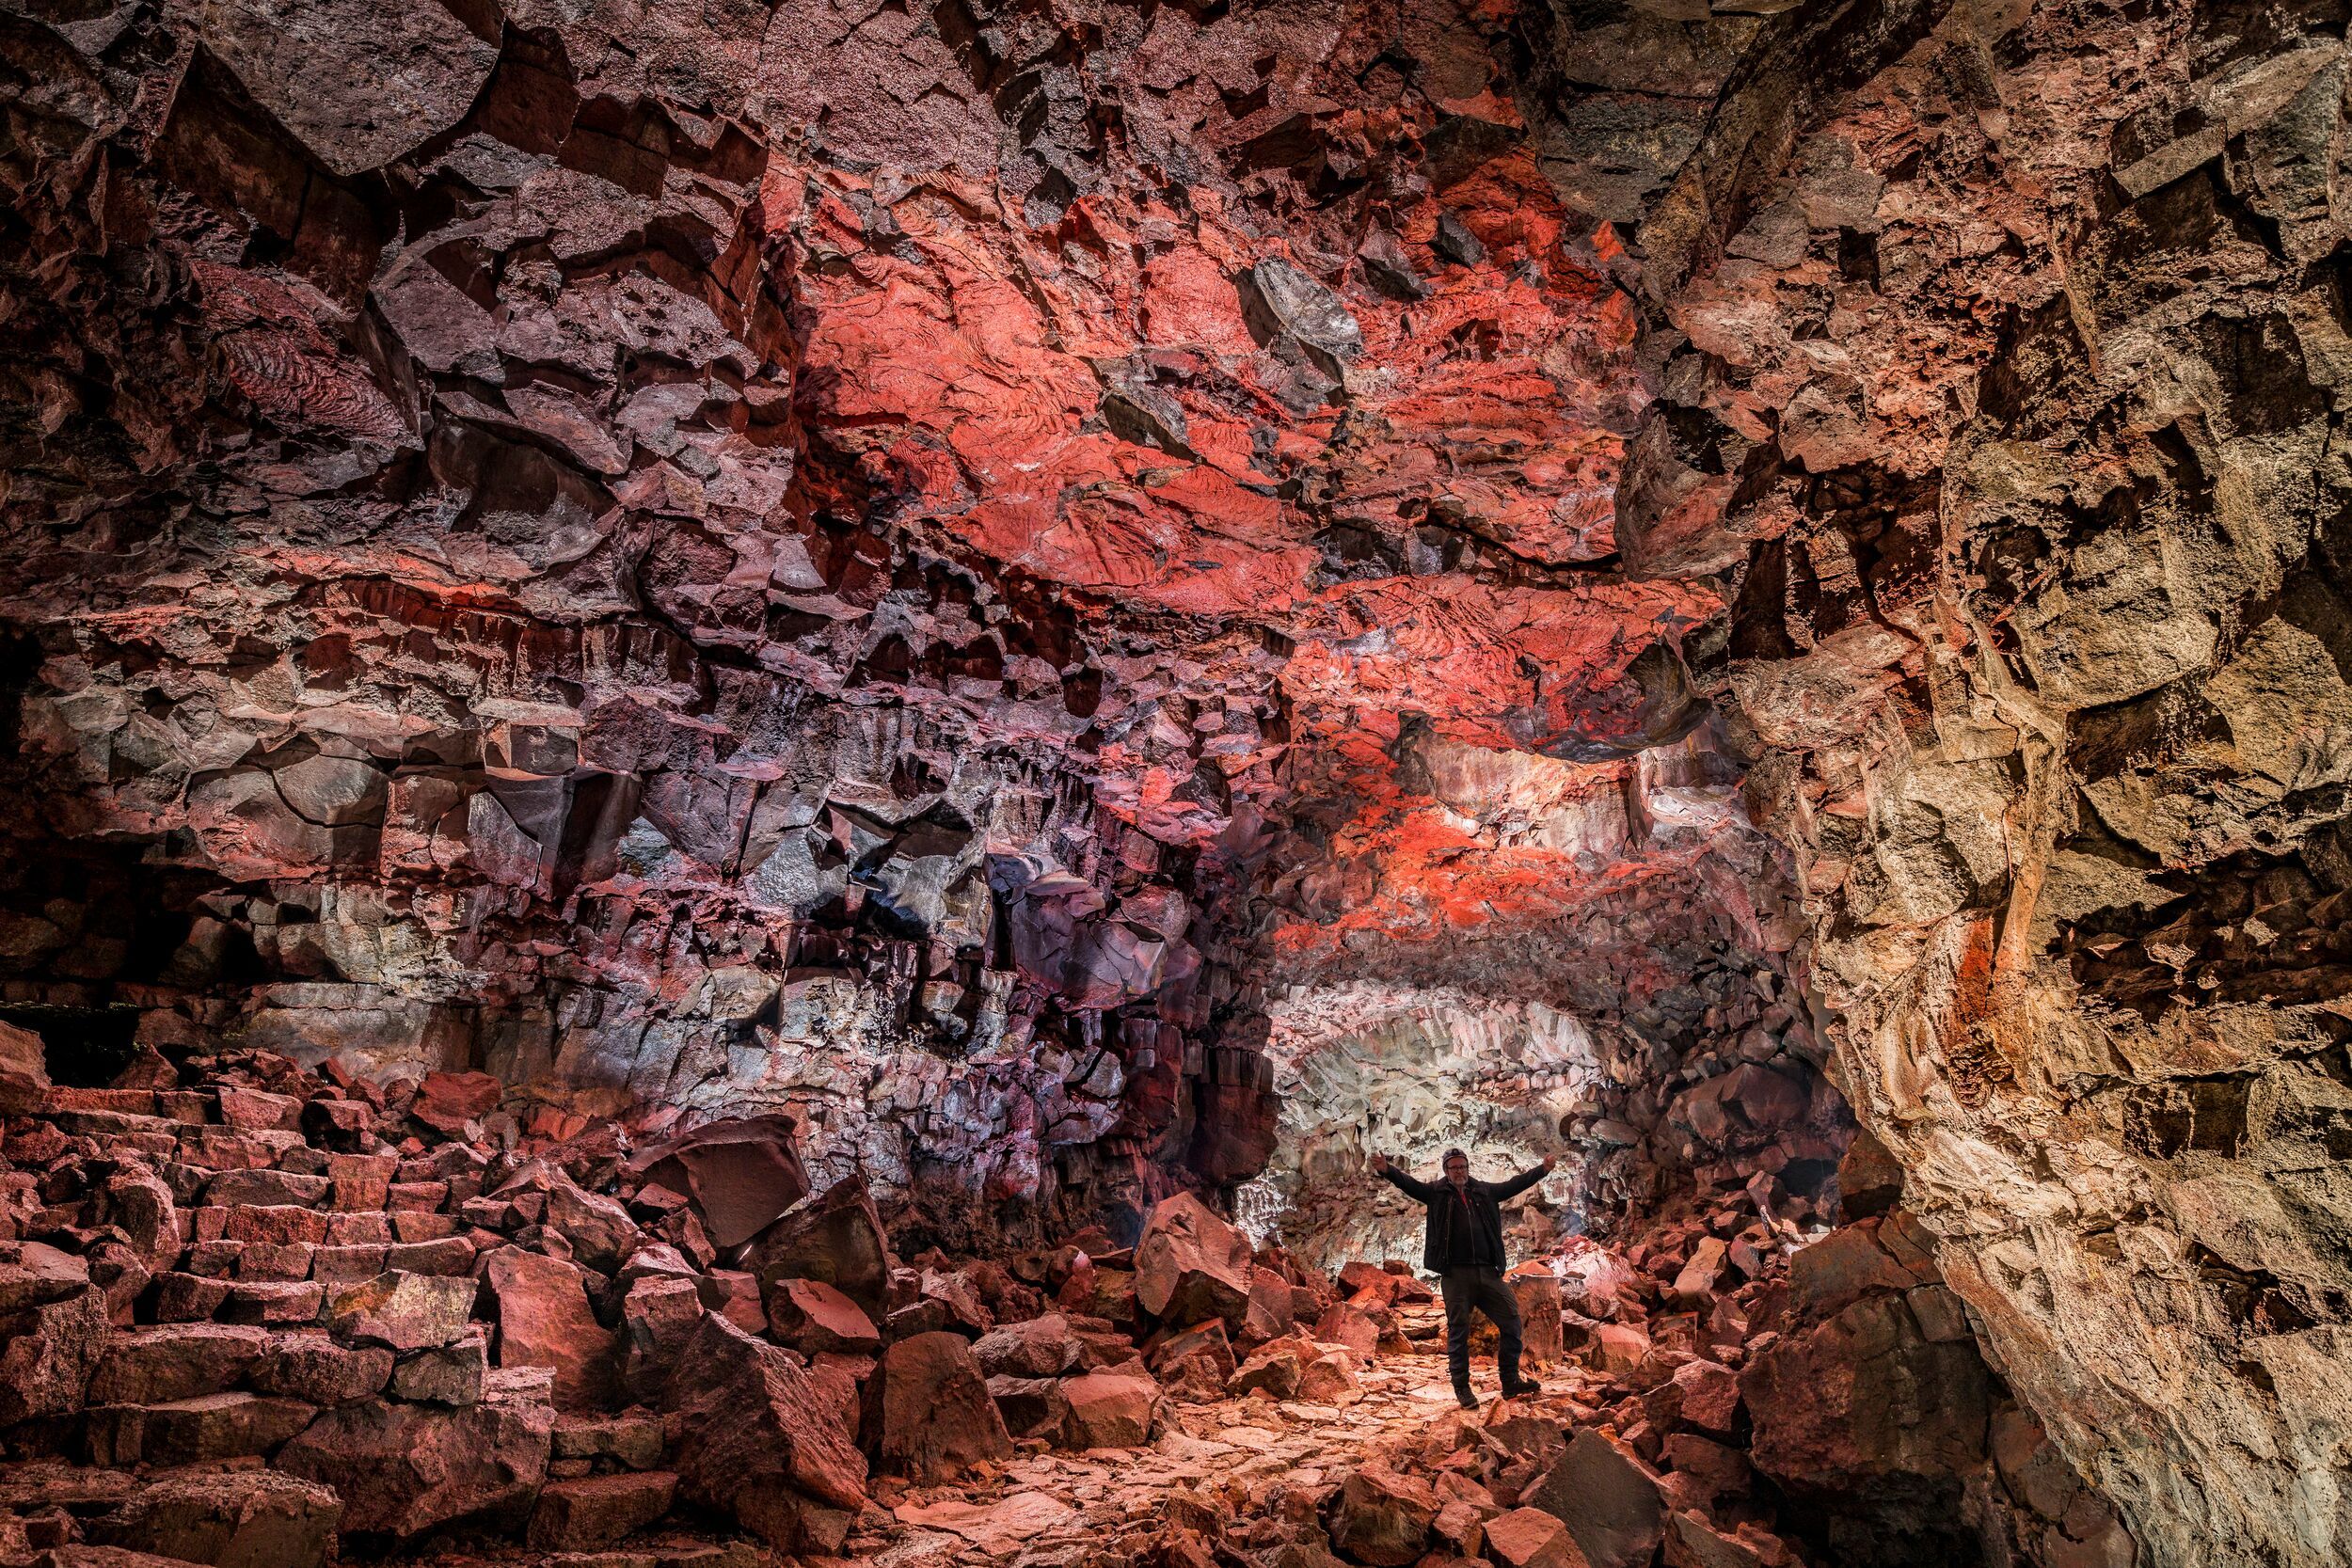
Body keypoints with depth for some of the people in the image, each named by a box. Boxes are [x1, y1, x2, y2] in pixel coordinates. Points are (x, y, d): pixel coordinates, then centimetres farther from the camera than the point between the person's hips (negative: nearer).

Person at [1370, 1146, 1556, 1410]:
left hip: (1488, 1272, 4)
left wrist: (1543, 1169, 16)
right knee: (1458, 1330, 2)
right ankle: (1462, 1387, 14)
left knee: (1512, 1320, 3)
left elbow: (1515, 1184, 20)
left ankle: (1511, 1381, 16)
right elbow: (1408, 1183, -9)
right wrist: (1387, 1170, -27)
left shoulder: (1485, 1190, 15)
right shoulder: (1436, 1192, 5)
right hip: (1455, 1274, -3)